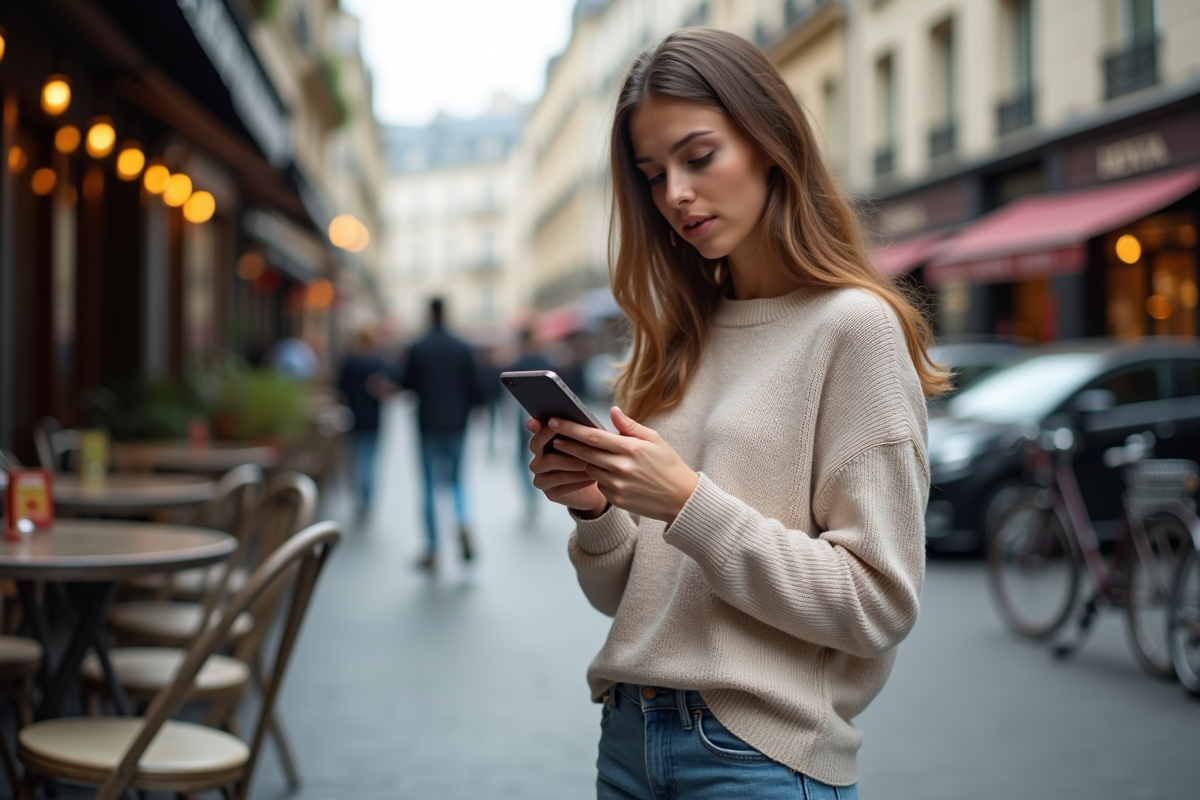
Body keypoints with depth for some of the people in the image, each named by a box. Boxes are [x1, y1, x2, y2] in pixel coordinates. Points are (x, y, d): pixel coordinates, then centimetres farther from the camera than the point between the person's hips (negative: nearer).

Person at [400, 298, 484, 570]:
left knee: (431, 485, 4)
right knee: (456, 477, 18)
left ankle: (432, 553, 4)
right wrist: (468, 408, 15)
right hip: (456, 423, 2)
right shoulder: (462, 348, -1)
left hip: (429, 423, -2)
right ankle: (463, 525, -10)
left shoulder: (418, 350, -6)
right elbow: (475, 386, -1)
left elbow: (406, 384, -3)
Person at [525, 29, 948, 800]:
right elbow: (625, 596, 12)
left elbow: (879, 603, -14)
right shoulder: (680, 336, 8)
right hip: (629, 735, 6)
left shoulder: (854, 325, -9)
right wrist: (594, 508, -8)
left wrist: (690, 504, -20)